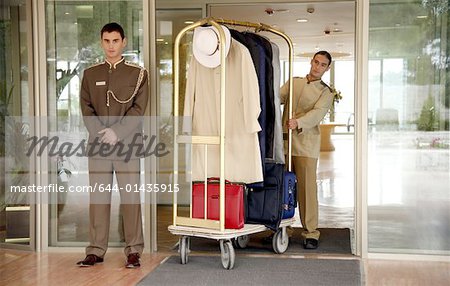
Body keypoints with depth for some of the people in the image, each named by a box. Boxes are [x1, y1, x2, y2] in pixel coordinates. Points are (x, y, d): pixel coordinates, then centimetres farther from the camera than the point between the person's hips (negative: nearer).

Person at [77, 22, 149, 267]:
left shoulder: (138, 73, 5)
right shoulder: (90, 74, 13)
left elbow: (139, 109, -3)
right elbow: (86, 108, 7)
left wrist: (116, 132, -13)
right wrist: (99, 133, -9)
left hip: (128, 144, -2)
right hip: (97, 145, 2)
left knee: (130, 197, -1)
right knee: (98, 197, 4)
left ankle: (133, 250, 6)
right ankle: (96, 250, 11)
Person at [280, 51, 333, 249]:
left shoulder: (325, 92, 7)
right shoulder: (293, 82, 19)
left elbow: (317, 113, -10)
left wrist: (298, 122, -28)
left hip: (306, 145, -3)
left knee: (307, 188, -5)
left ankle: (310, 233, 1)